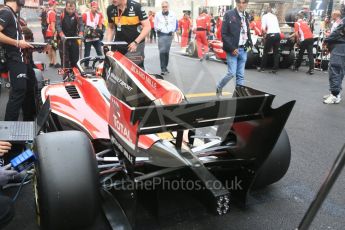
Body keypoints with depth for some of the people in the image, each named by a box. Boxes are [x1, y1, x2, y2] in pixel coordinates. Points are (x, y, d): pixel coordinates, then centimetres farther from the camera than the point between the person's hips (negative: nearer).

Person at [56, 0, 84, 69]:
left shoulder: (77, 15, -1)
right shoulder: (61, 14, -8)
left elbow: (81, 25, -11)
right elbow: (58, 25, -17)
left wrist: (80, 34, -32)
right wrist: (62, 35, -36)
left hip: (74, 40, 2)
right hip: (63, 40, -2)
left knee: (75, 59, 5)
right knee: (65, 60, -4)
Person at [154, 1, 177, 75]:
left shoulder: (172, 14, 5)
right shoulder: (158, 14, 0)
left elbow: (174, 24, 11)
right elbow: (155, 25, 7)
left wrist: (172, 31, 1)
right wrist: (158, 30, -3)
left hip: (169, 35, 3)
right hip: (161, 35, -3)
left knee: (167, 52, 10)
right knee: (162, 51, -13)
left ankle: (165, 67, 21)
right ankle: (163, 68, -12)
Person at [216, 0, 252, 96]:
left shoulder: (246, 16, 12)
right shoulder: (229, 14, -6)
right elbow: (224, 34, -10)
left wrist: (249, 42, 2)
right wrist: (232, 48, -15)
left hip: (243, 49, 5)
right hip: (233, 49, -5)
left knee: (240, 75, 7)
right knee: (231, 73, -6)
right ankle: (219, 87, 18)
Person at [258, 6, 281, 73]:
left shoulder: (264, 16, 5)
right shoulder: (275, 16, 20)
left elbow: (263, 28, -7)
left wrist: (264, 34, 12)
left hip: (270, 35, -4)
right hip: (278, 34, 5)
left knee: (265, 52, 8)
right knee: (276, 52, 9)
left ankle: (262, 67, 15)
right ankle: (275, 69, 9)